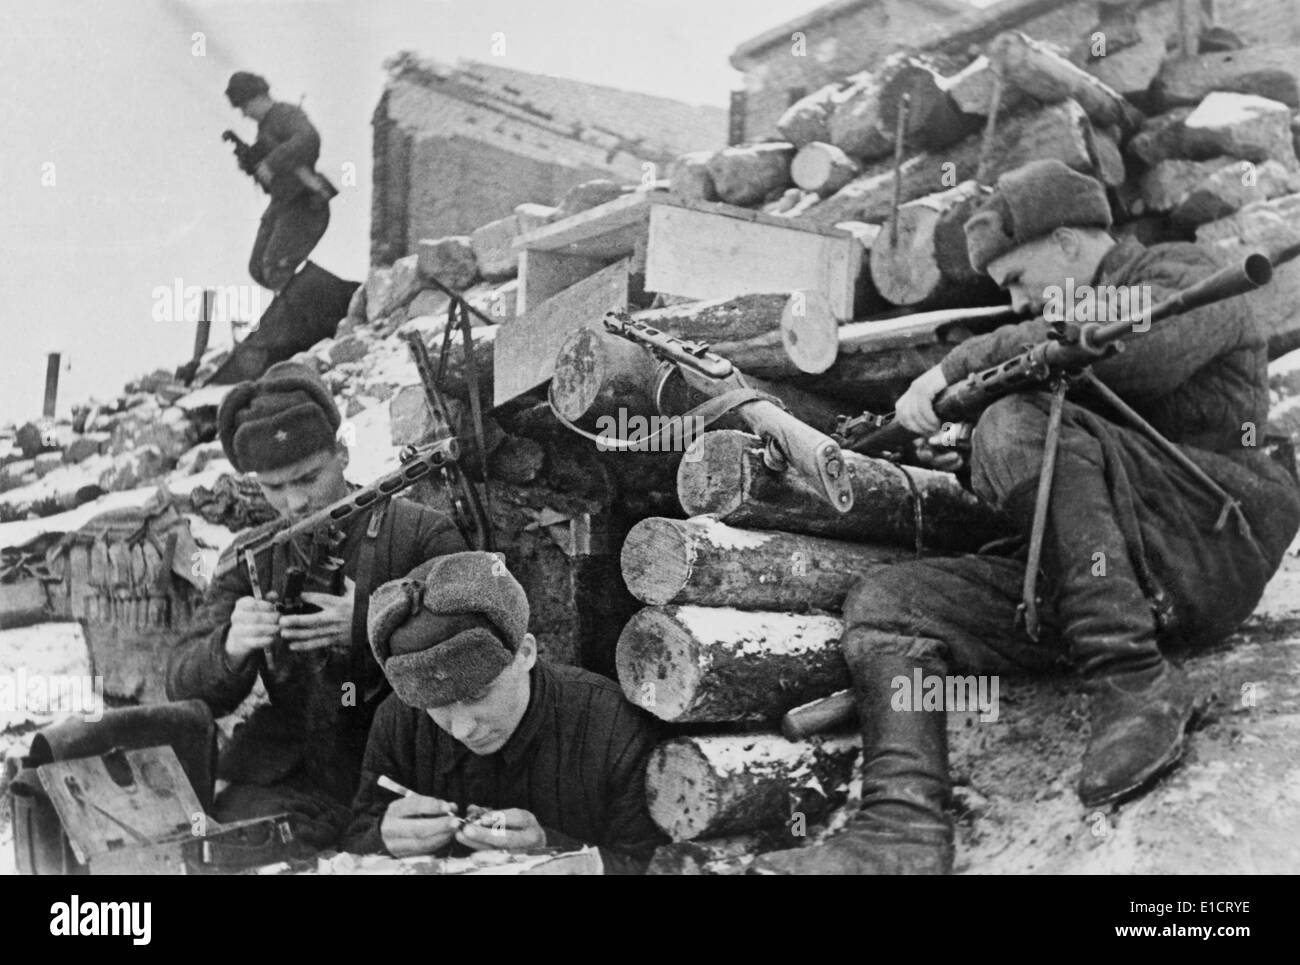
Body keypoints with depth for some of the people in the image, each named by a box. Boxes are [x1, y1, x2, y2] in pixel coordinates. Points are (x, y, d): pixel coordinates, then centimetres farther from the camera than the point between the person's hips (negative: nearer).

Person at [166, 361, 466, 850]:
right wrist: (228, 648, -19)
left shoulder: (423, 535, 1)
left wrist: (368, 624, -23)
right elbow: (183, 688, 6)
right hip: (290, 774, 3)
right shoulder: (249, 558, 12)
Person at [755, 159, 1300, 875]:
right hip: (1083, 582, 8)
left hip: (1215, 542, -7)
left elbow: (1126, 345, -19)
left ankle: (1136, 684, -28)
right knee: (883, 602, -9)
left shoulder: (1186, 278, 5)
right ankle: (903, 829, -27)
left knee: (1017, 428, -29)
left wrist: (958, 366, -14)